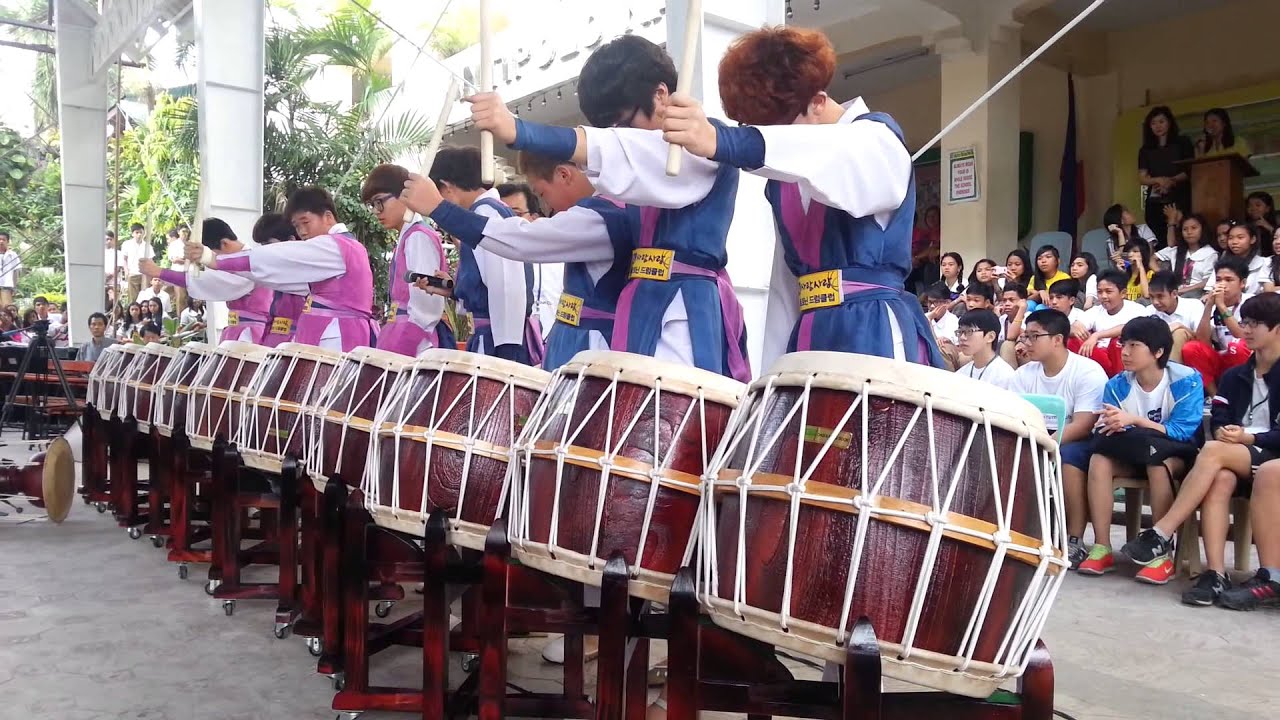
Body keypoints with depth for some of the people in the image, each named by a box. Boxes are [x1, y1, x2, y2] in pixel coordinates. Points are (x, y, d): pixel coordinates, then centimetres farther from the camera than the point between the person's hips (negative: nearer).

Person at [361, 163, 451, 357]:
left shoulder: (419, 237, -8)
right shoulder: (406, 238, 20)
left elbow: (426, 305, -16)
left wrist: (412, 351, -17)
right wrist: (391, 346, 16)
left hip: (413, 346, -9)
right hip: (403, 343, 9)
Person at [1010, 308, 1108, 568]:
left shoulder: (1088, 372, -15)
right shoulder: (1024, 374, 2)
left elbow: (1082, 427, -24)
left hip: (1077, 443, -5)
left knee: (1069, 455, -37)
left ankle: (1074, 541, -26)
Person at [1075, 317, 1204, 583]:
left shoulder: (1187, 380, -14)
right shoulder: (1117, 385, -4)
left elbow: (1183, 431, -22)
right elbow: (1103, 431, -9)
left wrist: (1134, 420, -34)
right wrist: (1112, 427, -34)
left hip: (1177, 454, -3)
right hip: (1135, 454, 4)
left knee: (1157, 461, -38)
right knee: (1099, 460, -28)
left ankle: (1163, 554, -31)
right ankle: (1101, 548, -25)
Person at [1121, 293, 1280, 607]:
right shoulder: (1234, 376, 19)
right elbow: (1218, 419, 8)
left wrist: (1249, 437, -17)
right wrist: (1222, 432, -14)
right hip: (1234, 462, 3)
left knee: (1212, 452, -33)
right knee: (1220, 479, -32)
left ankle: (1161, 535, -34)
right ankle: (1216, 574, -41)